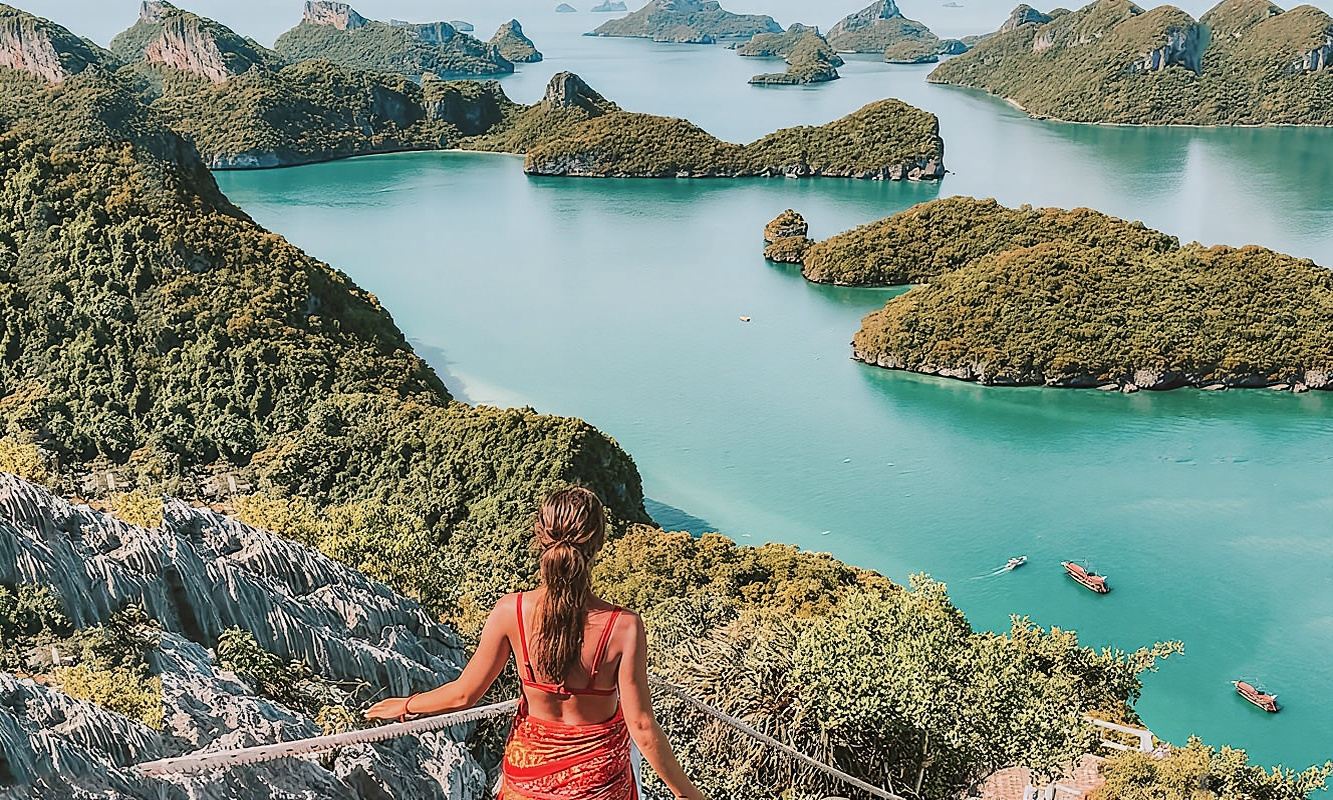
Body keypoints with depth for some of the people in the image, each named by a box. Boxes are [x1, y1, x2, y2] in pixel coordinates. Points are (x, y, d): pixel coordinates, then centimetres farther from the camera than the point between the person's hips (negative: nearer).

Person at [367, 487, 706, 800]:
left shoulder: (510, 611, -22)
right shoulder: (624, 627, -28)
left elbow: (464, 694, -10)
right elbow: (642, 729, -21)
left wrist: (405, 706, 10)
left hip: (529, 763, 1)